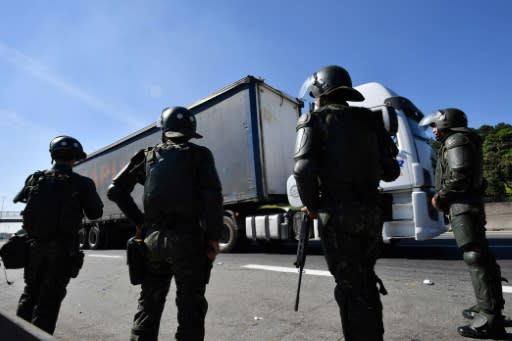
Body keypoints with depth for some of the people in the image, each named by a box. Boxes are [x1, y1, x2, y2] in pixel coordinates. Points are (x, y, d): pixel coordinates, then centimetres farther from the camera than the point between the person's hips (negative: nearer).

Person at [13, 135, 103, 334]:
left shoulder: (36, 179, 2)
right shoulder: (81, 183, -9)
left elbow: (18, 200, 18)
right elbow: (95, 213, -3)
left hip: (35, 244, 4)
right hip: (62, 248, -4)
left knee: (30, 292, 21)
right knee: (50, 298, 5)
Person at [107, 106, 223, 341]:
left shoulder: (148, 156, 13)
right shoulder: (199, 154, 1)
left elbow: (115, 190, 13)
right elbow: (212, 196, -13)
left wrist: (138, 221, 14)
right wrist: (213, 237, -8)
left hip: (153, 238, 4)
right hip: (187, 240, -4)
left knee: (148, 304, 18)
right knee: (190, 306, 5)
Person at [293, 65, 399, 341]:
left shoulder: (314, 119, 0)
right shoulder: (368, 119, 14)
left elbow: (304, 168, -16)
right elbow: (391, 171, 11)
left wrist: (311, 205, -1)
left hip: (338, 213, -5)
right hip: (371, 211, 6)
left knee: (350, 287, 5)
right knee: (365, 283, 20)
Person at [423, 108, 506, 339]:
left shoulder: (456, 140, -7)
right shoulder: (461, 141, 25)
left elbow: (459, 175, -21)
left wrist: (439, 197, -10)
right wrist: (445, 200, 17)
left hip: (463, 205, -11)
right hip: (467, 204, 11)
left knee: (475, 256, -13)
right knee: (479, 256, 13)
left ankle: (490, 320, -11)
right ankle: (487, 308, 22)